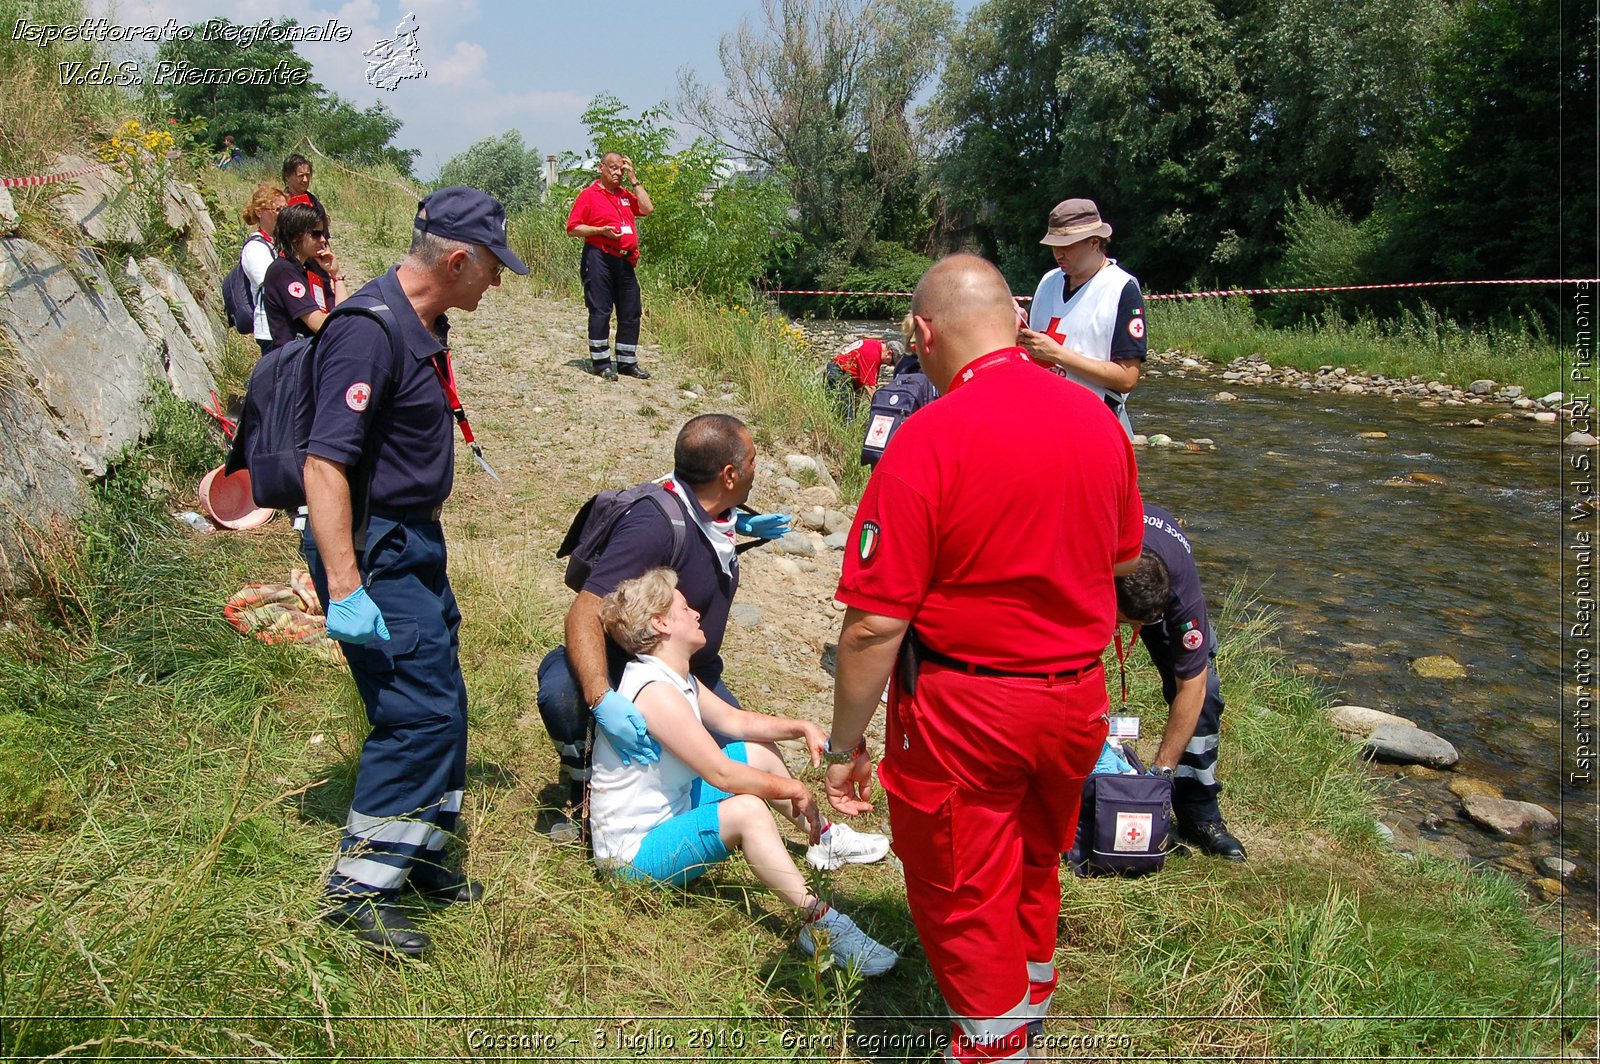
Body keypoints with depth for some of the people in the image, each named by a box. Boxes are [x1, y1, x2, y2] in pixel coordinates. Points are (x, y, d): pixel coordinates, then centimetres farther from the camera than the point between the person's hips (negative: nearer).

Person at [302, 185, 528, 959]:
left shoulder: (424, 326, 10)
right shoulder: (369, 331, -21)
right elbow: (324, 463, -27)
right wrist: (344, 589, -30)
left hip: (415, 543, 10)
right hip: (373, 550, -10)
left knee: (442, 704, 15)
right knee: (419, 712, -10)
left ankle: (417, 853, 30)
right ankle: (358, 888, 2)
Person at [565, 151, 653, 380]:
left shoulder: (626, 194, 18)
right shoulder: (589, 195, 0)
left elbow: (646, 208, 2)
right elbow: (572, 228, -4)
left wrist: (633, 180, 5)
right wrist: (601, 231, -16)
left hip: (625, 261, 6)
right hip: (599, 258, -6)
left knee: (631, 313, 7)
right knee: (600, 311, -2)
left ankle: (627, 362, 16)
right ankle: (601, 363, 4)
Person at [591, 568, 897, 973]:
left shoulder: (677, 679, 6)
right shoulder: (655, 691, -27)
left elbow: (736, 720, 15)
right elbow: (721, 775, -28)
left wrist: (802, 727, 1)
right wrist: (792, 789, -16)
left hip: (670, 811, 11)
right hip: (635, 854, -11)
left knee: (758, 751, 13)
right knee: (745, 810, -33)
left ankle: (823, 838, 28)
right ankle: (820, 923, -28)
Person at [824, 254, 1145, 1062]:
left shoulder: (929, 439, -23)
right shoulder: (1098, 419, -4)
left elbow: (874, 624, -23)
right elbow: (1124, 558, 12)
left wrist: (844, 742, -11)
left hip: (965, 707, -6)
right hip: (1077, 695, 7)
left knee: (963, 891, 15)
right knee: (1036, 865, 28)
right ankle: (1031, 999, 52)